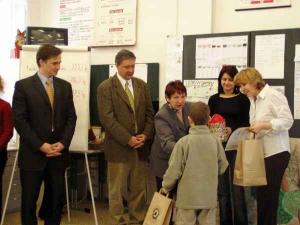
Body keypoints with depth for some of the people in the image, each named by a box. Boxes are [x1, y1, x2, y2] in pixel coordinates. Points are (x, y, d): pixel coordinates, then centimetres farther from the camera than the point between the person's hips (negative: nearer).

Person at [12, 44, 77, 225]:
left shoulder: (65, 86, 9)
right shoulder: (23, 86, -4)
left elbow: (71, 118, 8)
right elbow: (19, 120, -9)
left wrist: (63, 143, -6)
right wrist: (40, 145, -14)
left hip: (58, 153, 4)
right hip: (33, 154, -3)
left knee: (58, 199, 8)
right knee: (29, 200, 4)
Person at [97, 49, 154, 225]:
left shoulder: (142, 85, 10)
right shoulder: (105, 87, -6)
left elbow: (149, 113, 11)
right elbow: (107, 118, -13)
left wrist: (146, 135, -5)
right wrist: (128, 139, -16)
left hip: (140, 146, 5)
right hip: (119, 147, -4)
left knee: (139, 189, 10)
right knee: (117, 190, 3)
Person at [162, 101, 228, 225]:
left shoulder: (183, 142, -13)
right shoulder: (215, 141, -5)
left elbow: (174, 170, -10)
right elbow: (222, 167, 5)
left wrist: (166, 187, 7)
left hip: (187, 196, -3)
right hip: (209, 196, 3)